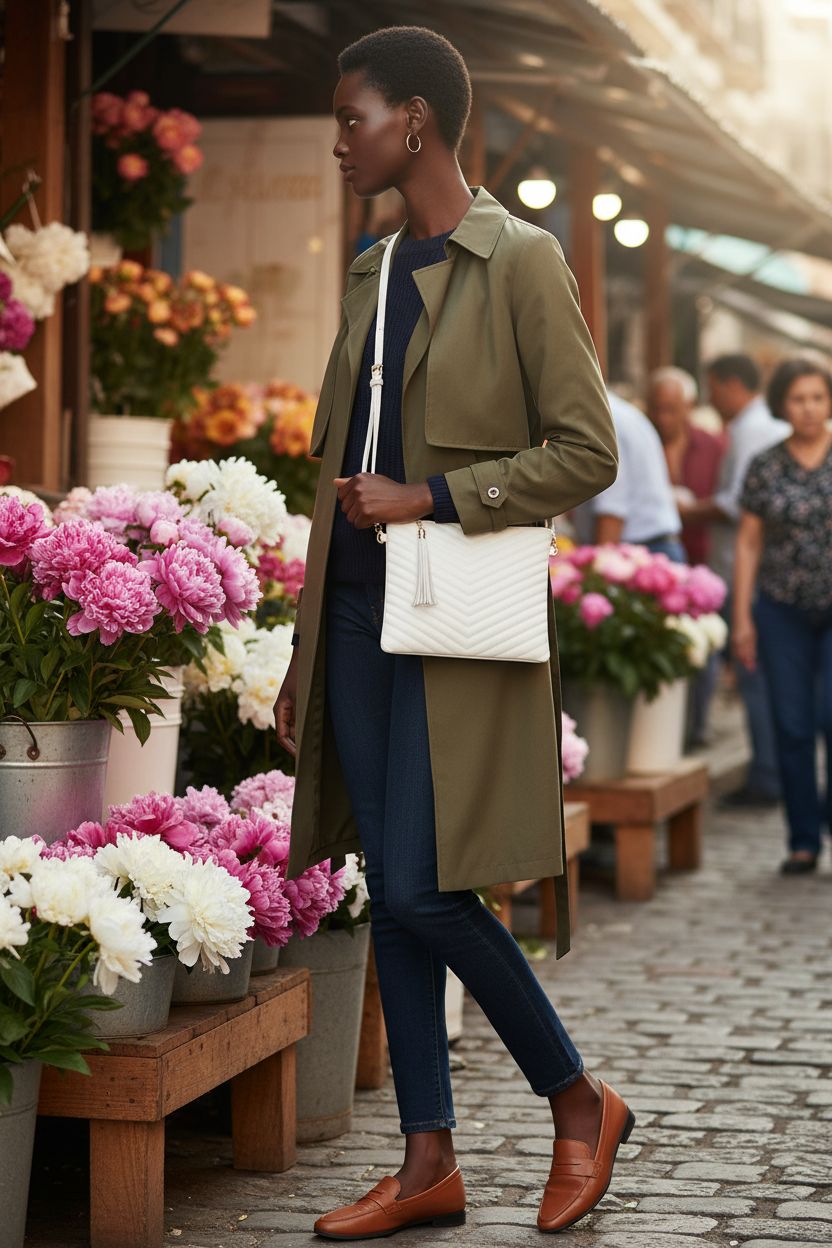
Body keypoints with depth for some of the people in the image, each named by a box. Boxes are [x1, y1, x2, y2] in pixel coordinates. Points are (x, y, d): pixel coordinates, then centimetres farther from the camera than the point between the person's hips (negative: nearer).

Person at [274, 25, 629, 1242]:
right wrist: (305, 654, 16)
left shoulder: (520, 261, -7)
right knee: (391, 896, 7)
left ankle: (581, 1104, 12)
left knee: (424, 893, -10)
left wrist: (436, 497, -16)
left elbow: (588, 450, -9)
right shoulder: (373, 272, 15)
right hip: (360, 615, 7)